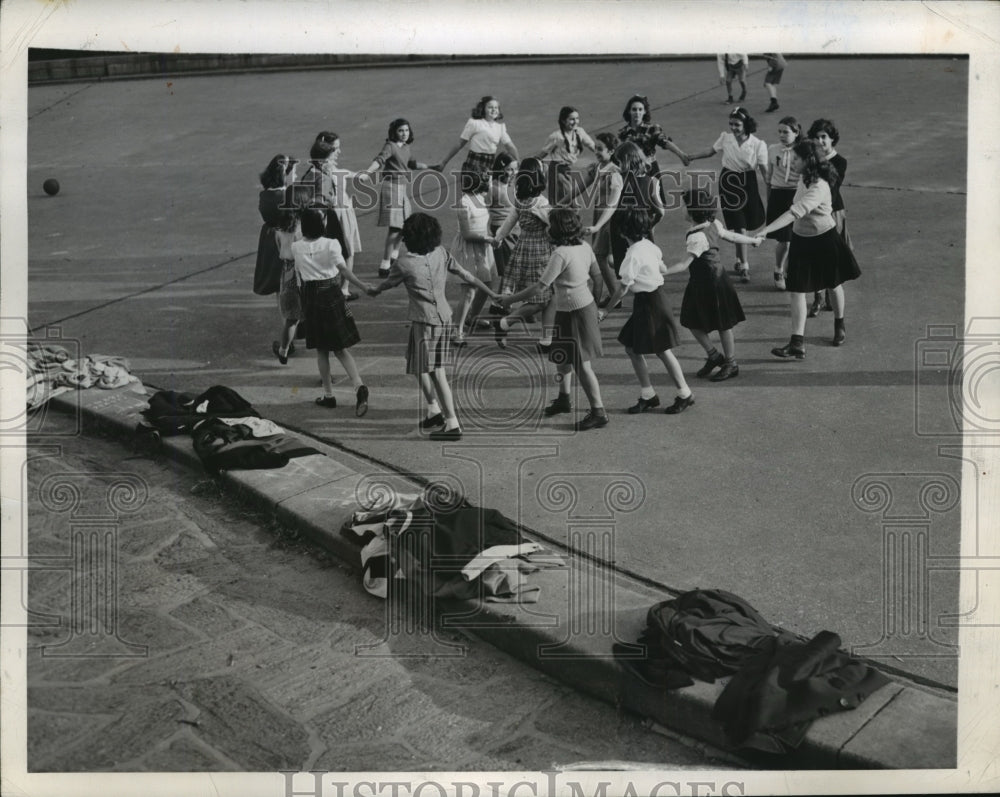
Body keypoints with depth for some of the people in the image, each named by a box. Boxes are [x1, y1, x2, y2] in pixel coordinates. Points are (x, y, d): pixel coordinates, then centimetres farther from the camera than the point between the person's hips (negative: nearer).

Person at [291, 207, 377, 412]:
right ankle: (358, 385, -13)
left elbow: (298, 275, 3)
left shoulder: (296, 248, -2)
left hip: (310, 297, 1)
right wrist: (363, 286, -16)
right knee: (340, 349, 6)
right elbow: (343, 270, -18)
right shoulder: (331, 244, -10)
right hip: (331, 295, -1)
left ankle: (328, 394, 18)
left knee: (321, 350, 13)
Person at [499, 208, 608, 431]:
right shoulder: (584, 246, 0)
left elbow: (540, 287, -23)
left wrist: (510, 299, -14)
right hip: (587, 304, 9)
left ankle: (598, 412, 5)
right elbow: (597, 275, 11)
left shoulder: (560, 254, -23)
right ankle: (564, 399, 37)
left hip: (573, 312, -9)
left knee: (581, 364, -1)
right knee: (561, 354, 23)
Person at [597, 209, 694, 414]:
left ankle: (685, 395, 15)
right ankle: (647, 396, 19)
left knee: (661, 350, 2)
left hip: (650, 302, -9)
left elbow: (623, 288, -19)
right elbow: (663, 269, 15)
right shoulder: (649, 245, 3)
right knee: (632, 348, 12)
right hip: (657, 296, 9)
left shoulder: (634, 254, -22)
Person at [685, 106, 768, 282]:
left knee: (741, 226, 9)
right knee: (739, 226, -6)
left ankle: (740, 260, 33)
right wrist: (690, 157, 10)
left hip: (747, 183, 0)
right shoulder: (725, 137, -6)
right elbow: (710, 151, 11)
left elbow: (763, 169, -8)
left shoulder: (758, 145, -12)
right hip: (728, 182, 0)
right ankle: (744, 266, 1)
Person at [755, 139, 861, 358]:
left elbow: (793, 214, -40)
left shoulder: (818, 188, -29)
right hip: (801, 239, 7)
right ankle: (797, 343, -4)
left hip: (824, 240, -7)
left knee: (834, 285, 18)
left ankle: (839, 326, 42)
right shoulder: (804, 179, -3)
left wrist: (765, 230, -46)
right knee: (796, 290, -3)